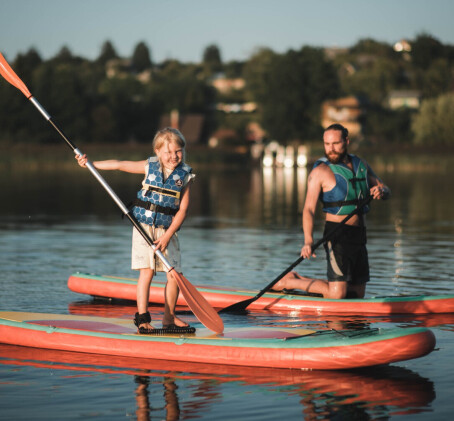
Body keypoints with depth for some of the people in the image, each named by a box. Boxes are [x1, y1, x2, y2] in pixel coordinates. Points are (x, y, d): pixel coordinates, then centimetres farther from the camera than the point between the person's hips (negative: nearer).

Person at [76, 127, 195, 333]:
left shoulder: (185, 175, -1)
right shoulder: (150, 166, 0)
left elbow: (182, 210, -3)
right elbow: (119, 164, 6)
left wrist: (167, 236, -10)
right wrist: (90, 163, 0)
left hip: (167, 230, 2)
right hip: (144, 226, -1)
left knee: (174, 275, 0)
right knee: (147, 271, -8)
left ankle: (169, 317, 16)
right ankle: (142, 317, -4)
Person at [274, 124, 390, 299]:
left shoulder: (361, 165, 12)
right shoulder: (320, 171, -9)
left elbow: (386, 190, 17)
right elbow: (309, 209, -17)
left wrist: (381, 191, -9)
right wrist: (308, 241, -33)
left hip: (358, 236, 7)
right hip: (337, 236, -7)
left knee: (357, 294, 10)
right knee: (337, 294, -16)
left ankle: (300, 280, 22)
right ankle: (290, 281, 4)